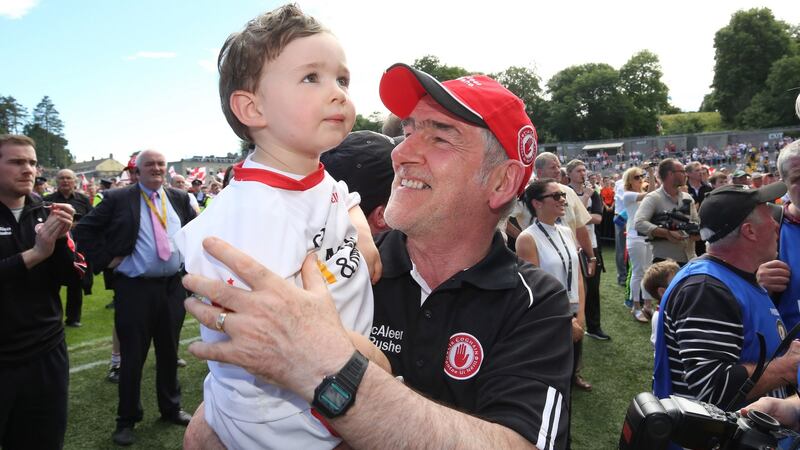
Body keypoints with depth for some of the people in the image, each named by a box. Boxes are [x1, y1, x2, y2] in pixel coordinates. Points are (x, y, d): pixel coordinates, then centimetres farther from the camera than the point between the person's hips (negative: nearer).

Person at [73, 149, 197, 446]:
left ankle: (170, 408, 34)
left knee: (169, 352, 16)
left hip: (172, 287, 4)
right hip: (134, 288, -3)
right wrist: (106, 258, -8)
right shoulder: (117, 199, -4)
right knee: (133, 356, 6)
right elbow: (83, 230, -1)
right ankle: (127, 419, 23)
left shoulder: (180, 199, 7)